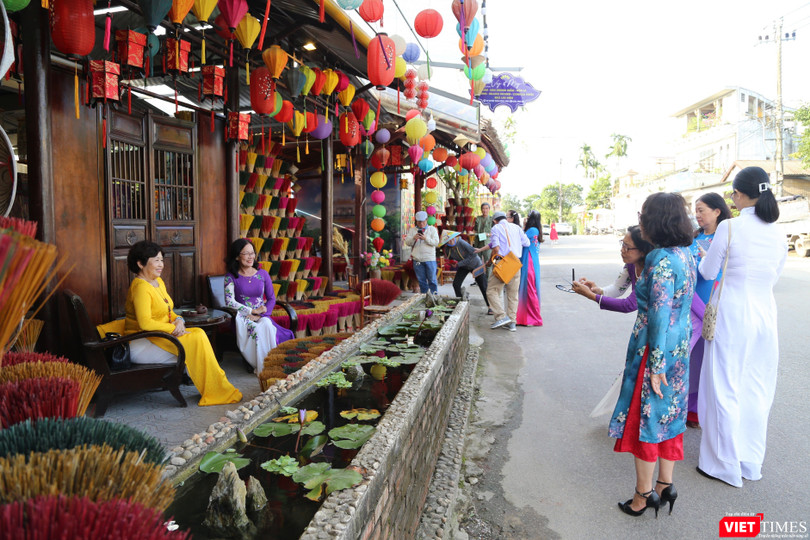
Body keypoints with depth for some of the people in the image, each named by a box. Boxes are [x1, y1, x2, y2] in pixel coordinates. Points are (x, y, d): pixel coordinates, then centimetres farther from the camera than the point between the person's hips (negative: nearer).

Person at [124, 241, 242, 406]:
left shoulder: (158, 281, 13)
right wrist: (174, 328, -20)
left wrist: (179, 320, -5)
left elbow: (167, 311, 18)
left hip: (159, 336, 9)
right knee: (196, 339, -21)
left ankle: (216, 390, -13)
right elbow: (145, 323, -27)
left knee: (198, 334, -12)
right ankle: (216, 391, -13)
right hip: (142, 344, -9)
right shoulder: (140, 287, -18)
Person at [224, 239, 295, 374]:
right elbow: (229, 302, -8)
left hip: (263, 316, 2)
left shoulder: (263, 274, 10)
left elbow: (272, 299, 8)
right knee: (257, 329, -35)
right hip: (242, 317, -2)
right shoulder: (231, 277, 2)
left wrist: (260, 314, -10)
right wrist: (253, 311, -14)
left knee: (267, 324, -34)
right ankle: (262, 367, -23)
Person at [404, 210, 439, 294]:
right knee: (421, 281, 8)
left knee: (432, 280, 0)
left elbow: (436, 242, -5)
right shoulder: (412, 230, 12)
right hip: (417, 259, 2)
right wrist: (413, 238, -17)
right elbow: (407, 242, 3)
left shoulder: (432, 229, 6)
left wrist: (426, 238, -19)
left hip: (430, 259, -2)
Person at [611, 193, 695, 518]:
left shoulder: (661, 259, -22)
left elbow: (660, 314, -23)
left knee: (645, 416, 5)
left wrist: (656, 365, -19)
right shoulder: (685, 254, 5)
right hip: (679, 349, 8)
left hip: (657, 348, -8)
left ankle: (643, 495, 18)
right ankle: (665, 485, 29)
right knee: (669, 413, 17)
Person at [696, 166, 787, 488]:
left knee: (726, 389, 5)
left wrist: (704, 255, 17)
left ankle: (726, 465, 16)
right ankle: (751, 463, 27)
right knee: (756, 391, 15)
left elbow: (707, 272, -4)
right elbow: (773, 277, 15)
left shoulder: (729, 227, -12)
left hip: (733, 314, -5)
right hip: (765, 314, 6)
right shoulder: (779, 235, 4)